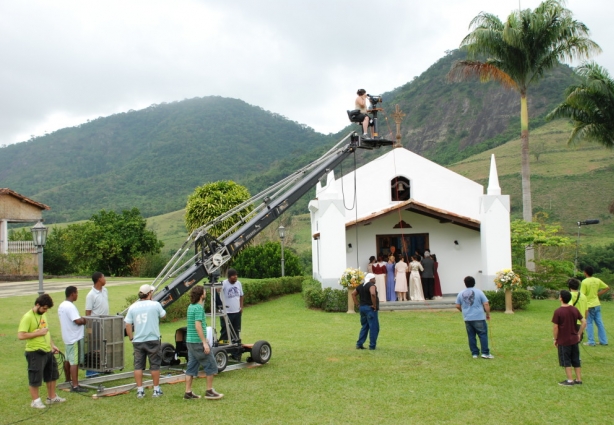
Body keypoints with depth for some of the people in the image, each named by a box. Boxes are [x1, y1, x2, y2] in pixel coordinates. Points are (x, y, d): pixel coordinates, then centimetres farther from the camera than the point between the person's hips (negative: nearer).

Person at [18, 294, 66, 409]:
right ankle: (35, 401, 18)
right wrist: (38, 333, -22)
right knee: (35, 378, 3)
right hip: (35, 353, -9)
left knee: (52, 375, 17)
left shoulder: (43, 315, 10)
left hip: (47, 351, 9)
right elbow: (21, 335, -24)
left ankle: (52, 397, 31)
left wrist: (52, 345, 15)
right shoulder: (27, 317, -17)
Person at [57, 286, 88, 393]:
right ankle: (75, 386, -10)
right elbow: (78, 321, -26)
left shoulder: (61, 306, 10)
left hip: (67, 337, 10)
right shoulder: (70, 306, -21)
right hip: (75, 338, -10)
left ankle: (68, 381, 34)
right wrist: (85, 320, -7)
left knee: (68, 360, 20)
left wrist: (81, 319, 11)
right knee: (74, 362, -9)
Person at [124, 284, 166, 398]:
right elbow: (163, 315, 13)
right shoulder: (155, 305, -6)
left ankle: (140, 390, 11)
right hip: (152, 340, -2)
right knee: (155, 365, 8)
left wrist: (131, 338, 12)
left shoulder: (133, 307, 1)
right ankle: (156, 390, 15)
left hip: (138, 341, 2)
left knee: (138, 366, 9)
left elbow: (128, 325, 1)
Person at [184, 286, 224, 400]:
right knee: (211, 366, 2)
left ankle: (188, 392, 13)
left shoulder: (190, 307, 12)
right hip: (198, 342, -9)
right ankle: (209, 391, 6)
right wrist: (204, 342, -22)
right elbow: (198, 326, -23)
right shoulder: (199, 308, -16)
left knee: (191, 367, 11)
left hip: (190, 341, 9)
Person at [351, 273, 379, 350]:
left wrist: (356, 303, 13)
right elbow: (373, 294, -31)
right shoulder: (371, 285, -13)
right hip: (370, 308, -8)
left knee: (364, 327, 18)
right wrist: (374, 305, -21)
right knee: (374, 328, 0)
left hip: (362, 308, 8)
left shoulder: (360, 286, 13)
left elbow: (353, 294, 19)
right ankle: (372, 346, 0)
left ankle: (359, 344, 15)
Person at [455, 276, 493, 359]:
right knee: (483, 335, 2)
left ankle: (474, 353, 11)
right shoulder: (478, 292, -4)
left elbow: (457, 306, 11)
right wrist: (488, 314, 6)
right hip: (479, 318, -3)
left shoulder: (461, 294, 5)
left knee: (471, 336, 8)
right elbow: (486, 304, -6)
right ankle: (485, 353, -1)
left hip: (467, 319, 3)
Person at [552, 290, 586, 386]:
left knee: (566, 361, 6)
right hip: (574, 339, 5)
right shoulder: (575, 310, 1)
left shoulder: (558, 311, -16)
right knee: (576, 360, 15)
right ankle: (579, 379, 21)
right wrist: (579, 334, 9)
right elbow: (584, 322, 3)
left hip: (563, 341, -5)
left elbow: (555, 327, -15)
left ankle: (570, 380, 9)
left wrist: (555, 339, -3)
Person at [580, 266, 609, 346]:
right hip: (597, 304, 6)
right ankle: (603, 341, 15)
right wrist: (598, 294, 10)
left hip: (589, 305, -6)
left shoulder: (585, 282, -17)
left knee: (589, 323, 3)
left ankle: (591, 342, 5)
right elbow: (607, 288, 9)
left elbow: (582, 294, -18)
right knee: (599, 323, 11)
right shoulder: (597, 280, 3)